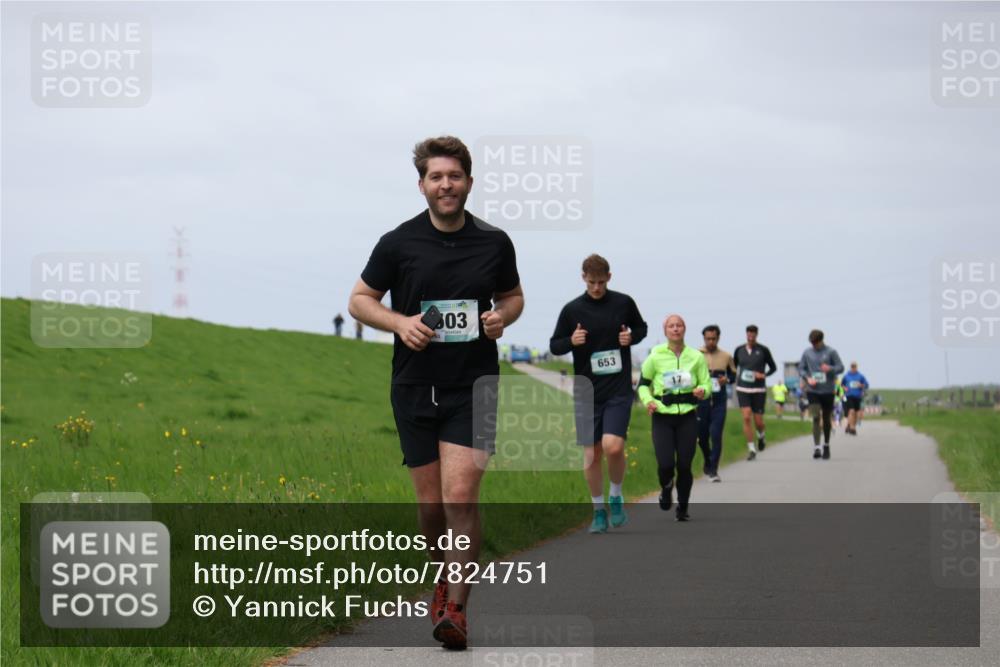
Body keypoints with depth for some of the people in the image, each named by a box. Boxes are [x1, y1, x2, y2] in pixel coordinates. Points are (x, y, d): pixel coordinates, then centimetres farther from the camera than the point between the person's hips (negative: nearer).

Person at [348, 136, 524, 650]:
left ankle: (455, 608, -12)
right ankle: (444, 579, 34)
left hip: (473, 385, -1)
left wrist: (503, 316, -5)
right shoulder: (398, 243, -2)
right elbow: (360, 299, 7)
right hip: (414, 388, 1)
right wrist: (400, 322, -12)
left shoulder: (494, 242, 3)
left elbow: (513, 295, 18)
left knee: (460, 495, -15)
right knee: (431, 501, 7)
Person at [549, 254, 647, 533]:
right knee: (591, 454, 3)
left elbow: (641, 327, 18)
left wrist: (632, 337, -5)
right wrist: (571, 341, -16)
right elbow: (554, 345, 5)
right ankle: (599, 510, 18)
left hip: (619, 391, -1)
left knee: (613, 446, -17)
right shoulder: (572, 309, 0)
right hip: (587, 392, 1)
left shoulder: (623, 303, 2)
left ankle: (616, 496, 8)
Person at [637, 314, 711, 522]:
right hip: (662, 417, -1)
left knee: (684, 464, -1)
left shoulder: (696, 357, 2)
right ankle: (666, 488, 23)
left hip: (687, 417, 1)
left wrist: (702, 390, -13)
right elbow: (643, 383, 10)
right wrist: (647, 400, -9)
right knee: (665, 464, -13)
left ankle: (683, 508, 20)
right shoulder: (655, 357, -1)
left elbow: (707, 383, 11)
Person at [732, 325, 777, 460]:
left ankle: (761, 436, 38)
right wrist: (734, 378, 1)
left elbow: (773, 367, 5)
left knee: (758, 421, 1)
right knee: (746, 418, -12)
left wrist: (764, 375, -13)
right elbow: (733, 367, 19)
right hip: (743, 389, 1)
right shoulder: (739, 350, 4)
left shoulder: (763, 350, -3)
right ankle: (752, 449, -5)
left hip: (758, 389, -1)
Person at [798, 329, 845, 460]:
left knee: (826, 419, 10)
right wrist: (807, 378, -10)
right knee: (816, 417, -13)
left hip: (827, 390, 0)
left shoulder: (831, 352, -1)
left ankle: (826, 446, 26)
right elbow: (801, 369, 9)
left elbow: (840, 367, -2)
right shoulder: (807, 353, 4)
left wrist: (830, 369, -23)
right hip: (812, 391, 0)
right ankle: (816, 447, -16)